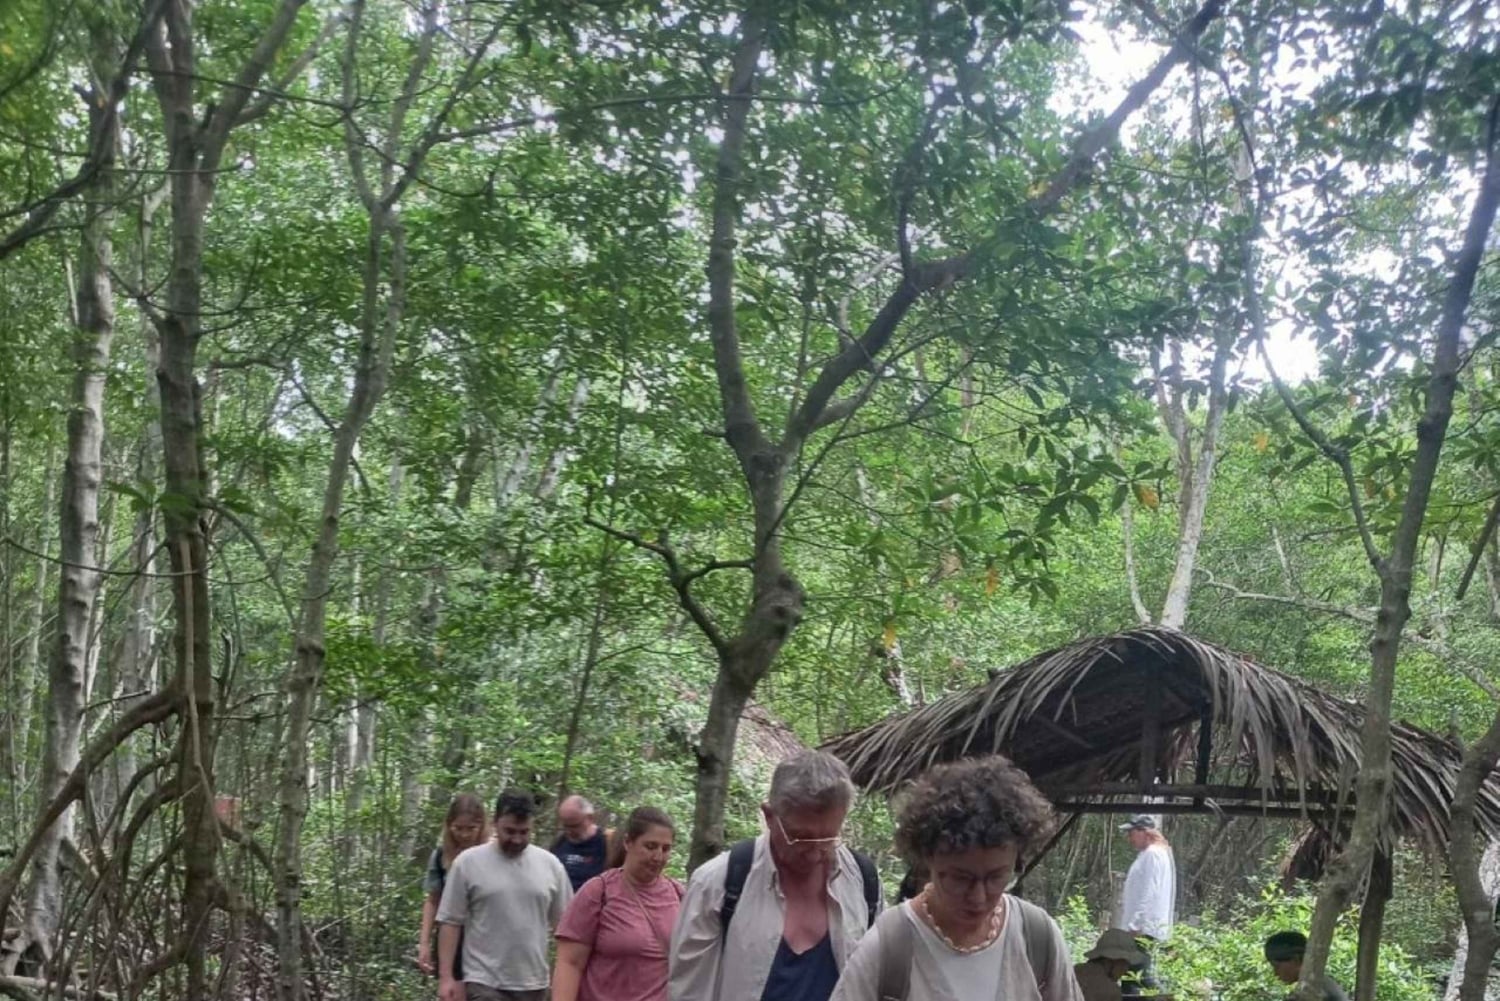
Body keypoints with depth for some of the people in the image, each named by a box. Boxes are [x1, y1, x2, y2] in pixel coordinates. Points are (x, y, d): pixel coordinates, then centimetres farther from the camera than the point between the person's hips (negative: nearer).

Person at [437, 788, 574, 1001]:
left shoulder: (550, 864, 3)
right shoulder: (468, 863, -5)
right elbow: (451, 922, -3)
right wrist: (446, 976, -8)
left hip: (533, 983, 4)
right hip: (484, 983, -3)